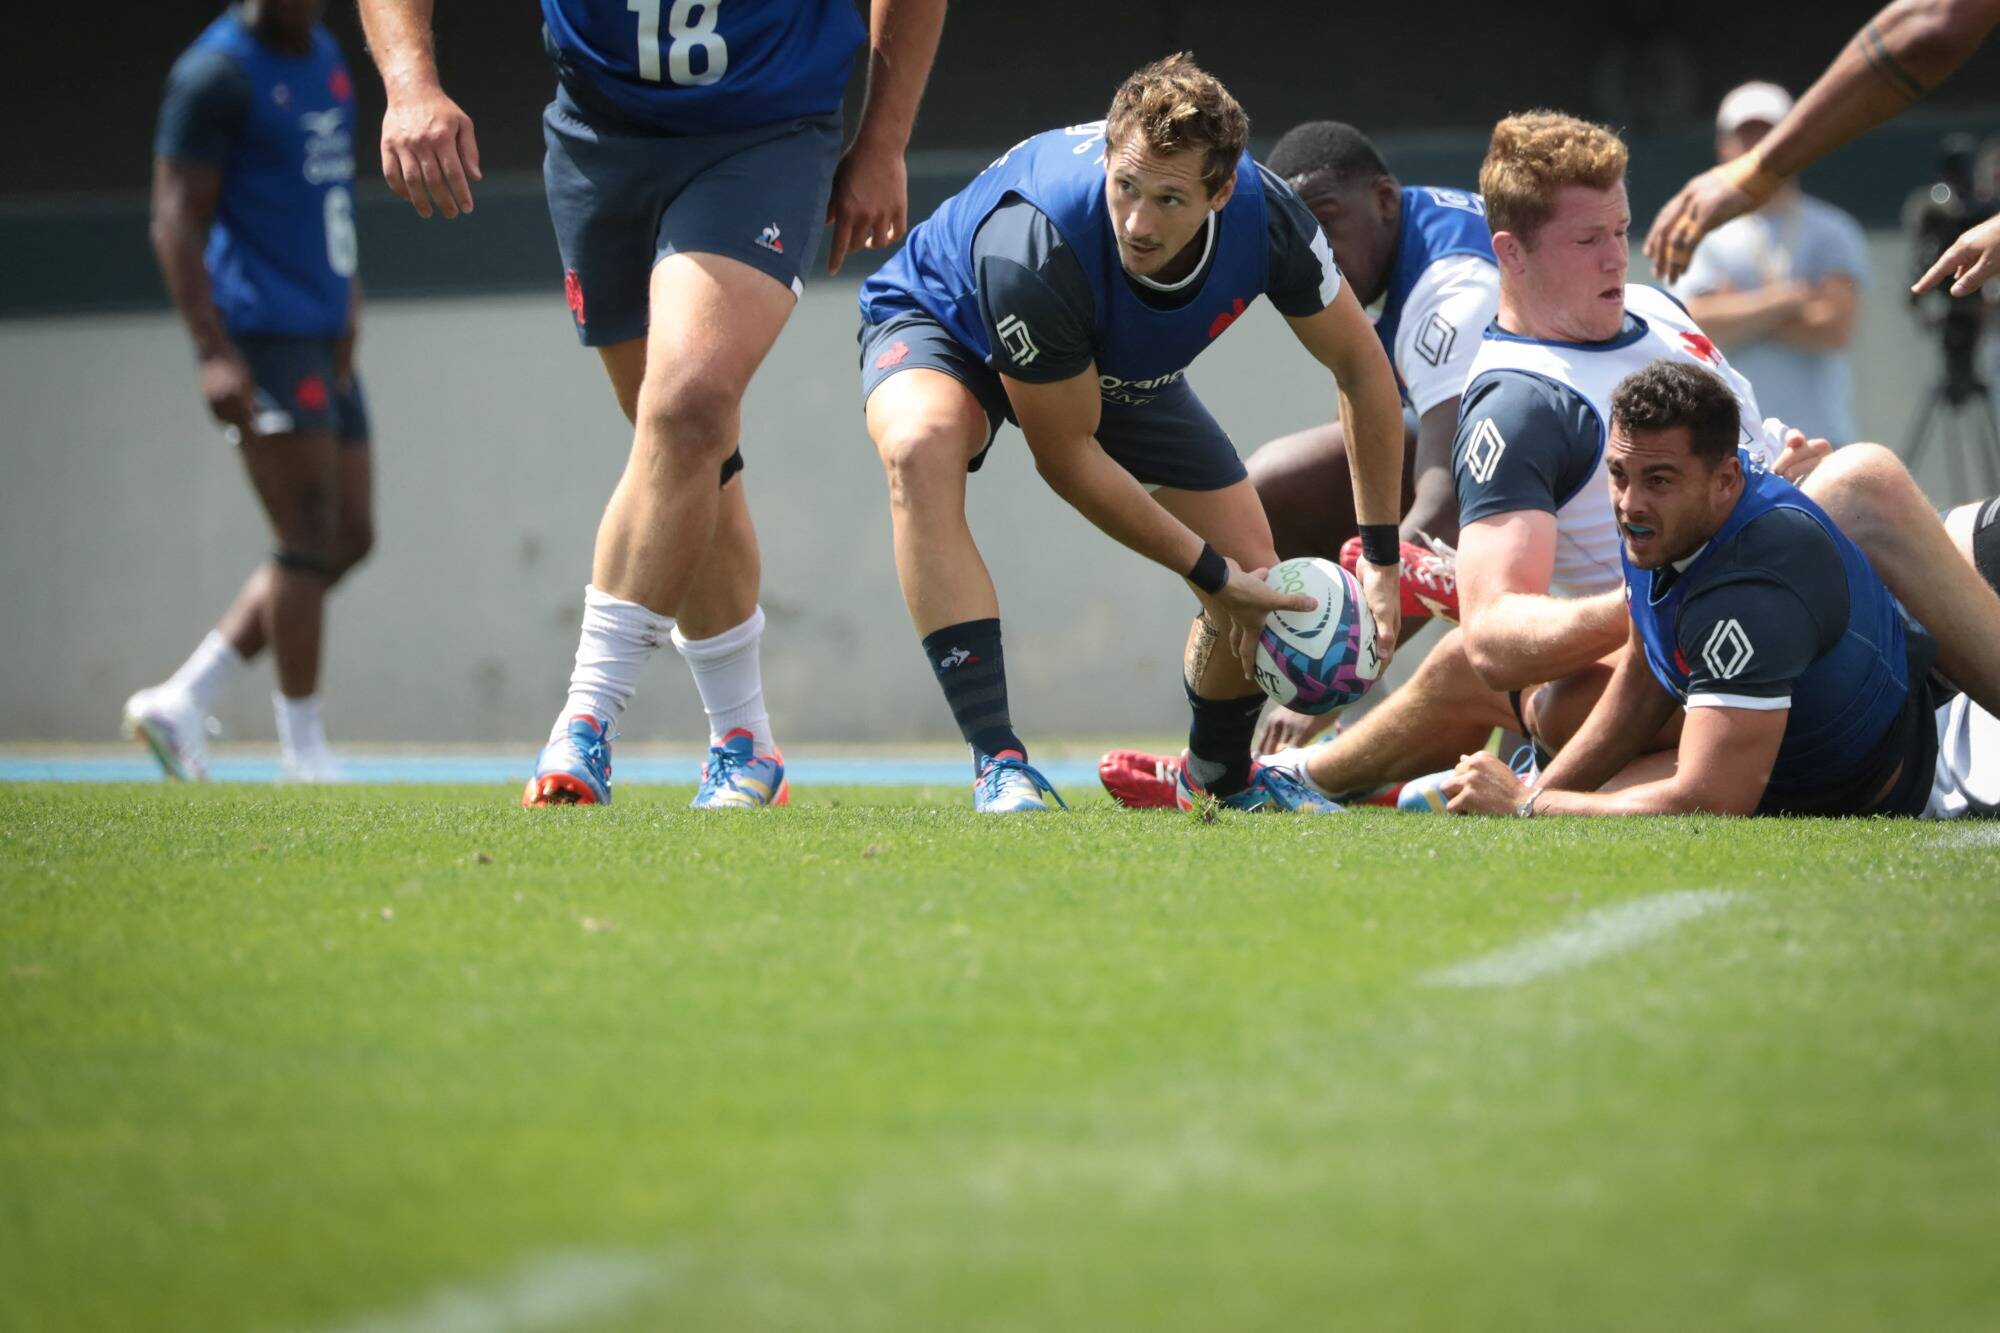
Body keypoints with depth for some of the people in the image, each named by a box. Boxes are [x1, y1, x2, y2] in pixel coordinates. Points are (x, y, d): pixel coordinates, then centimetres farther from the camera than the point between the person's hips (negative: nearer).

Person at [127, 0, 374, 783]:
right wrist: (214, 353, -21)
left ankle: (181, 701, 12)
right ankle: (304, 749, -2)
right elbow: (176, 224, -14)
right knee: (309, 543, -9)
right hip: (262, 336, -9)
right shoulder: (218, 73, -11)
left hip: (322, 340, 9)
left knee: (348, 538, 8)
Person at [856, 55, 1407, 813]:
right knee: (920, 449, -40)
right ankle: (997, 763, -38)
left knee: (1252, 574, -2)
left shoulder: (1264, 216, -31)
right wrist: (1210, 572, -26)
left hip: (1125, 369, 5)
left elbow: (1360, 365, -12)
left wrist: (1381, 558, -12)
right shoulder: (1036, 245, -44)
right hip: (944, 323, -5)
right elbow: (1066, 454, -31)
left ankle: (1221, 777, 33)